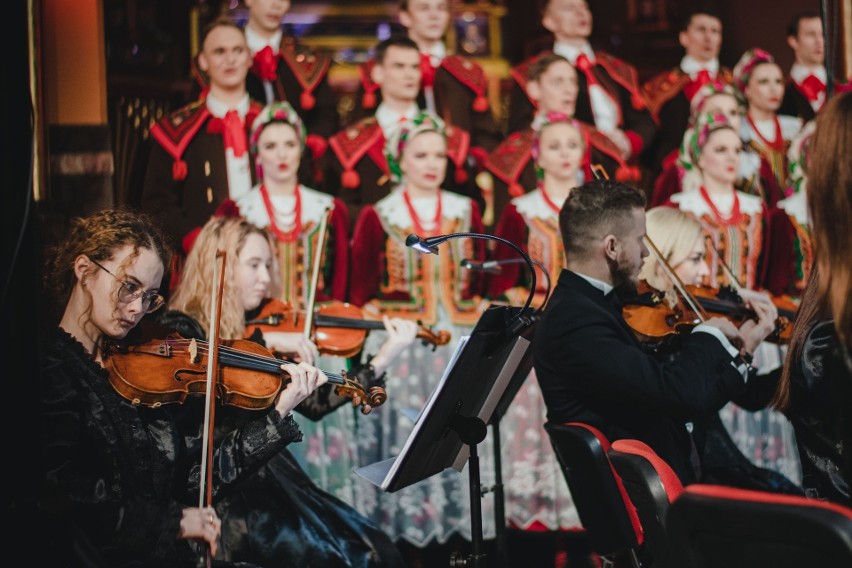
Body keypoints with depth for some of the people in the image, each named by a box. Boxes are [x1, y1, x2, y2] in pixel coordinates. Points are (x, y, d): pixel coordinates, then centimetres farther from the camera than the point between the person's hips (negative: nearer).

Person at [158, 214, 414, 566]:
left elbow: (314, 403, 9)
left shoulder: (250, 331, 15)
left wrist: (386, 355, 4)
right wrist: (261, 341, -21)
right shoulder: (178, 327, -2)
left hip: (272, 477, 6)